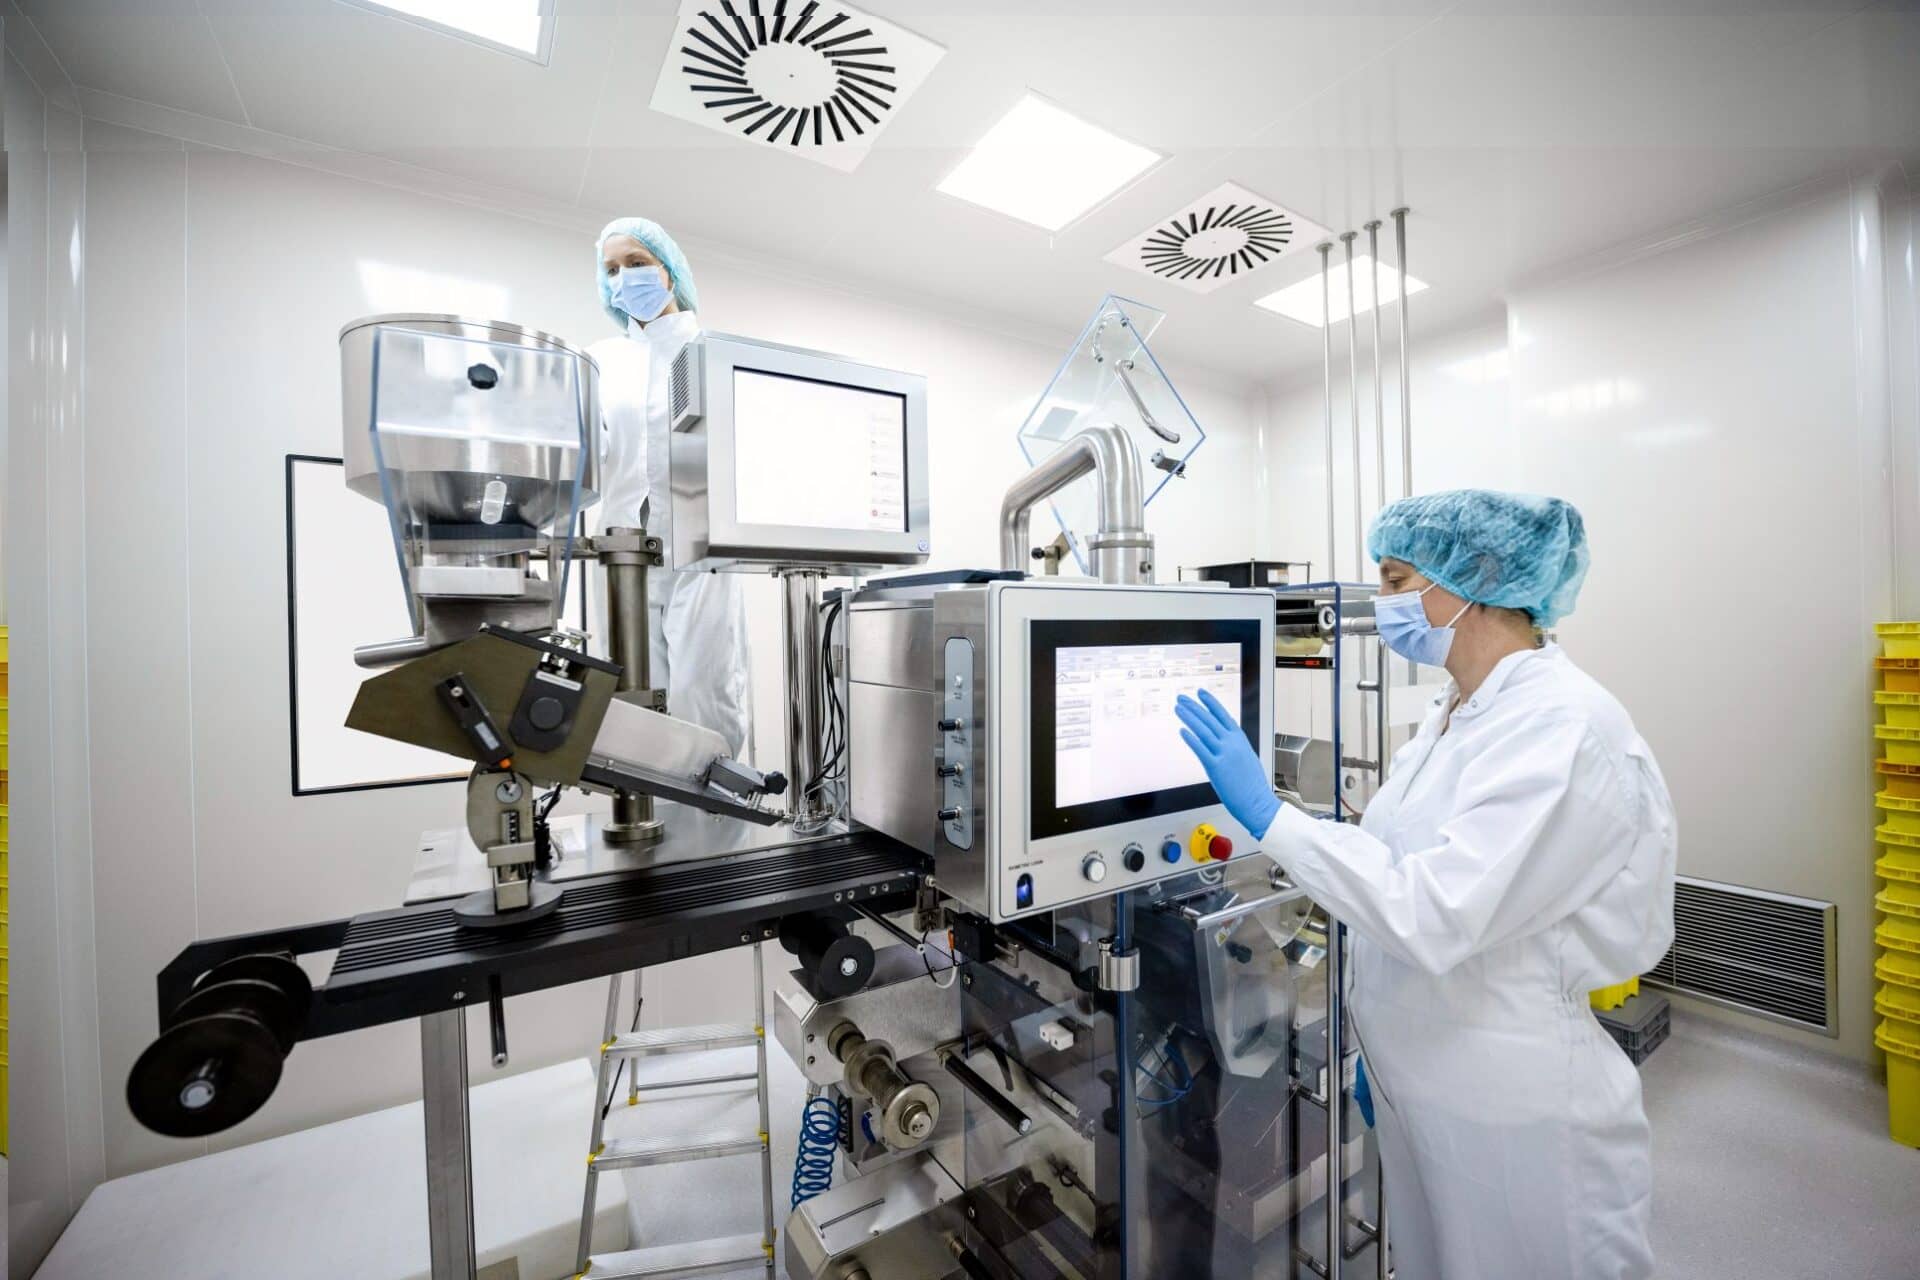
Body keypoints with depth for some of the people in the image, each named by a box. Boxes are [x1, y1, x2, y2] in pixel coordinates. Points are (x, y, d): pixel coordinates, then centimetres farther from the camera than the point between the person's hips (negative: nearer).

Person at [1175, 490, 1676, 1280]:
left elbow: (1437, 914, -31)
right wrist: (1379, 1042, 16)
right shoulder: (1453, 713, 3)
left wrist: (1266, 814, -29)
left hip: (1516, 1117, -7)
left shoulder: (1563, 726, -23)